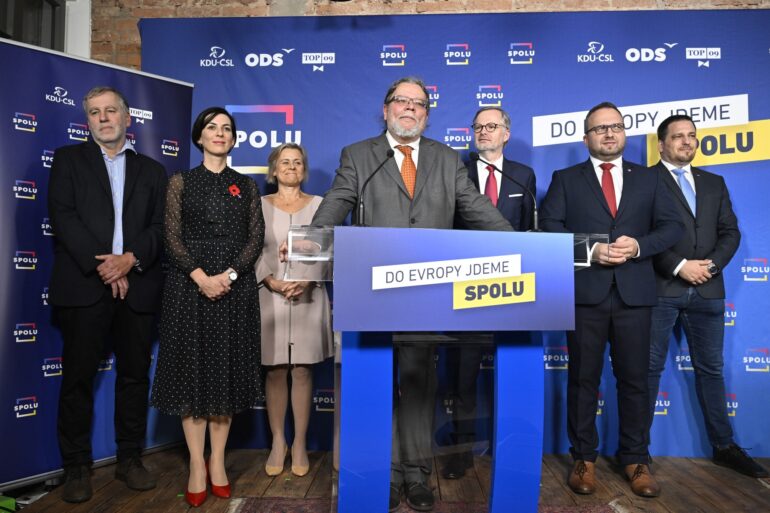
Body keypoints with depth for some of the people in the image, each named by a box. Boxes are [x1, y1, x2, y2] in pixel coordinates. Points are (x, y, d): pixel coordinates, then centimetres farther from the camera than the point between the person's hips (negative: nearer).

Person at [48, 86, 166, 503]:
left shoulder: (152, 171, 16)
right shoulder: (68, 159, 11)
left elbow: (159, 227, 5)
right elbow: (63, 216, -2)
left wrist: (129, 259, -12)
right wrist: (101, 266, -12)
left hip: (137, 286, 2)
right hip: (83, 285, -1)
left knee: (135, 374, 6)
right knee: (78, 376, 3)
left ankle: (129, 458, 19)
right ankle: (76, 466, 15)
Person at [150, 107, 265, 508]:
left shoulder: (246, 185, 10)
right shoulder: (180, 182, 7)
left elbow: (256, 237, 2)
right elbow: (172, 237, -2)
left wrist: (228, 275, -13)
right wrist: (201, 276, -16)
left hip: (235, 287, 1)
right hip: (190, 285, -1)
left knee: (227, 370, 5)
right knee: (193, 368, 2)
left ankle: (218, 460, 17)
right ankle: (197, 465, 12)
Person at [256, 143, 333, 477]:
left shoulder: (319, 205, 8)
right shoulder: (260, 205, 8)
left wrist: (308, 280, -12)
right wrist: (272, 281, -12)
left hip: (309, 297, 0)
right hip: (270, 296, 0)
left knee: (302, 371, 3)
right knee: (275, 372, 4)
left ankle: (300, 444, 14)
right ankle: (277, 442, 16)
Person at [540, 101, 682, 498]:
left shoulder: (648, 180, 14)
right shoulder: (565, 179, 8)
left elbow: (671, 227, 7)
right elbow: (549, 227, -3)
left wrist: (638, 246, -12)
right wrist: (590, 250, -16)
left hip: (634, 293, 2)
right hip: (585, 292, -2)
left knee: (634, 379, 9)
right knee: (583, 379, 6)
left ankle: (635, 460, 23)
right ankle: (584, 458, 19)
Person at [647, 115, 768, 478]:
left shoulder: (714, 183, 18)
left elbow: (730, 232, 11)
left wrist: (711, 264, -7)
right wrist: (679, 266, -15)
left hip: (707, 289, 5)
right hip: (660, 288, -5)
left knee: (710, 368, 13)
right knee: (650, 368, 1)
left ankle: (723, 446, 26)